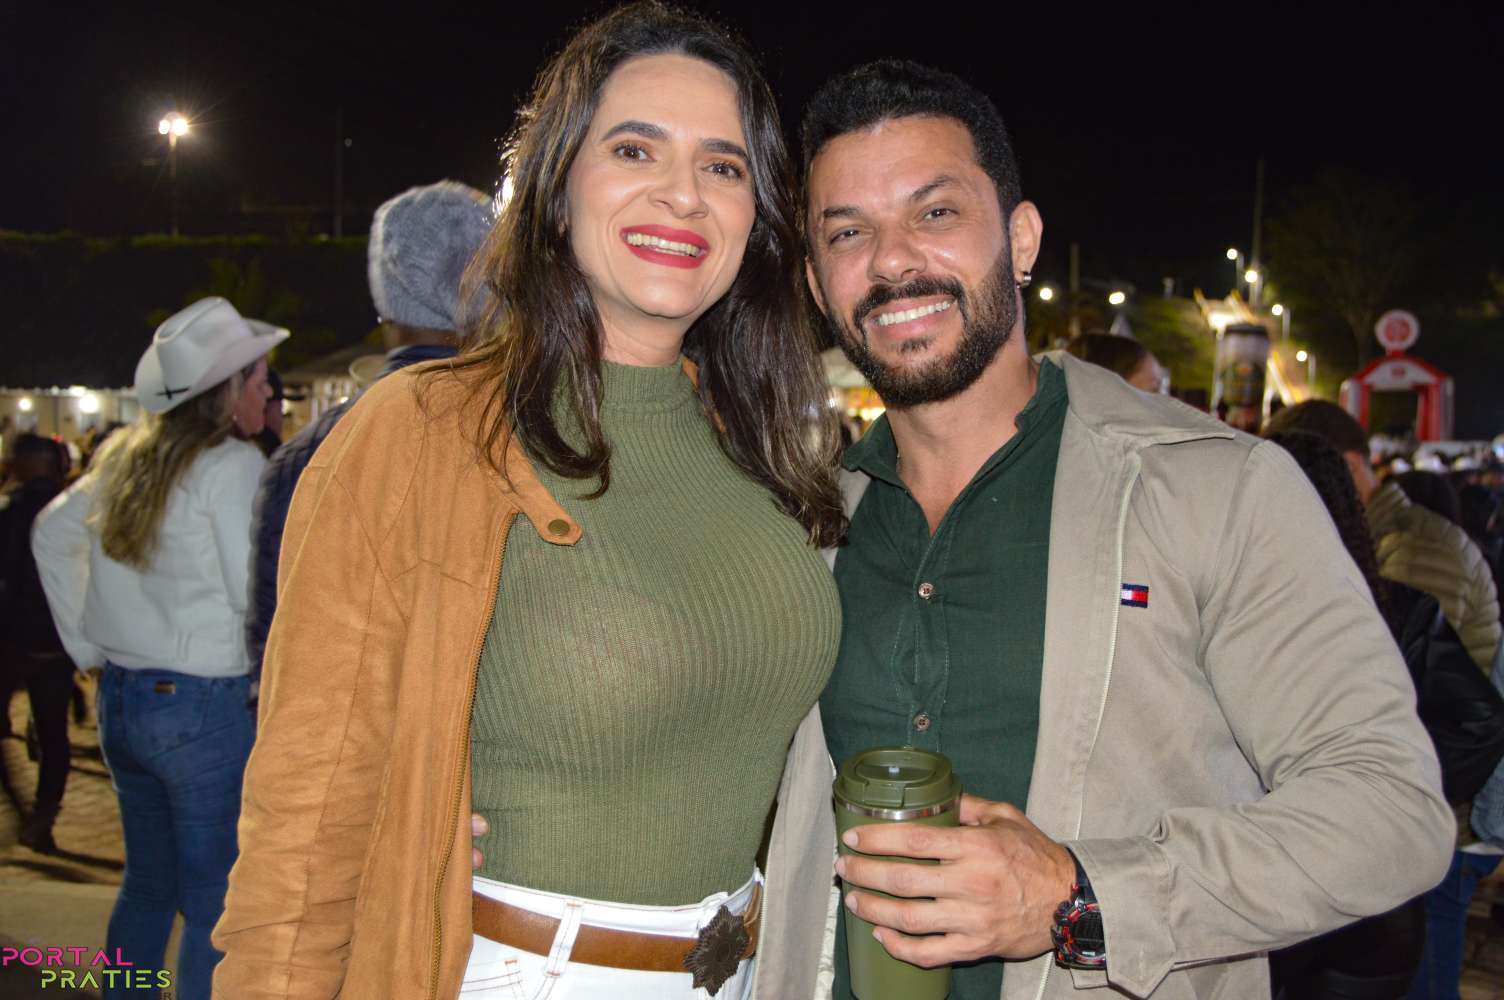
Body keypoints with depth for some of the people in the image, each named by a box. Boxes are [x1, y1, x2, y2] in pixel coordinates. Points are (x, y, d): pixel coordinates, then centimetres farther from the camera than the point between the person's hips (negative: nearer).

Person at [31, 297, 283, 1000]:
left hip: (120, 699, 8)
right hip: (206, 709, -8)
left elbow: (51, 533, 20)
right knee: (217, 910, 2)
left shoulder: (125, 457, 9)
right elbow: (259, 592, -20)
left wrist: (88, 644, 20)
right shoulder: (232, 464, -14)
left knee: (147, 885, 23)